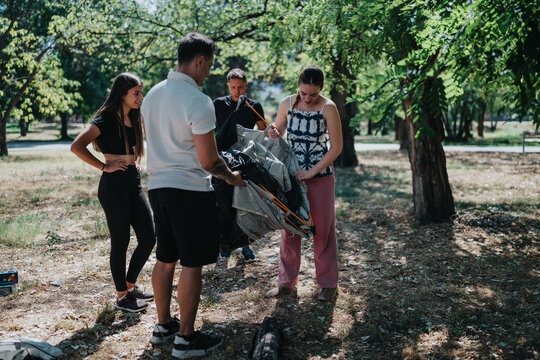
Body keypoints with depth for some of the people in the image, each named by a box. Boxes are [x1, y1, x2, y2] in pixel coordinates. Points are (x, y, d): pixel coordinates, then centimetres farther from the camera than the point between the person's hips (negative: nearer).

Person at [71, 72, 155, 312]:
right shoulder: (107, 119, -10)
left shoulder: (132, 119, 13)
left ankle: (130, 284, 25)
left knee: (148, 238, 6)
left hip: (134, 183, 8)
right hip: (114, 185, -8)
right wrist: (104, 167, -16)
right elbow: (77, 146, -19)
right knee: (121, 241, 1)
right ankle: (122, 295, 16)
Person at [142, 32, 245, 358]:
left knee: (165, 258, 17)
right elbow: (209, 161, -16)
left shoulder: (152, 95, 9)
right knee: (192, 264, 1)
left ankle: (163, 325, 30)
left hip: (158, 185, 8)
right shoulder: (198, 101, -17)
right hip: (190, 189, -8)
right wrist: (231, 176, 2)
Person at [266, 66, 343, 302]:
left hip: (321, 175, -3)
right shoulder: (287, 104, -2)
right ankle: (287, 282, 18)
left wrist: (312, 171, -16)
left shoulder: (328, 108, -12)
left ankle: (328, 284, 17)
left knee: (323, 228, 3)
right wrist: (273, 135, -11)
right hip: (291, 173, 4)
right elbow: (277, 134, 13)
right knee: (289, 227, 7)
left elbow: (336, 147, -10)